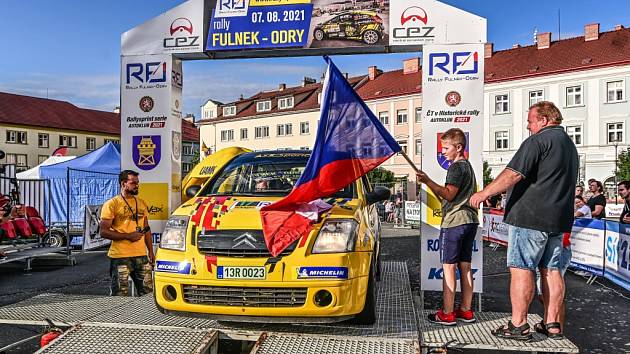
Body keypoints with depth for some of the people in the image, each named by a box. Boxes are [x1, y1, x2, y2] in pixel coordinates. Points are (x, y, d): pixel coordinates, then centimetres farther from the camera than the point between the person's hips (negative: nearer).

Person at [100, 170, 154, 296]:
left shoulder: (141, 203, 15)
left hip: (141, 255, 5)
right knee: (120, 296, 0)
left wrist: (151, 252, 13)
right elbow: (104, 232, -9)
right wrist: (128, 236, -15)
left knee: (148, 293, 9)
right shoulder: (112, 204, -4)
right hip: (120, 257, -5)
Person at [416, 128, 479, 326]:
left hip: (454, 221, -10)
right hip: (470, 221, 10)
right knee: (465, 267, 12)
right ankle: (466, 311, 18)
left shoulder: (456, 167, -9)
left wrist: (428, 181, -20)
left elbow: (449, 194, -18)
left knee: (448, 267, -6)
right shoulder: (468, 166, 21)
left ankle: (447, 314, -2)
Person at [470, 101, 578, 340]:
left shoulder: (538, 141, -11)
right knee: (551, 270, 12)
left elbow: (513, 174, -20)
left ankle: (519, 325, -2)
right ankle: (553, 324, 16)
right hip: (558, 219, 9)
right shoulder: (570, 144, 20)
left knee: (520, 269, -5)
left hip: (530, 216, -9)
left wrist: (485, 193, -13)